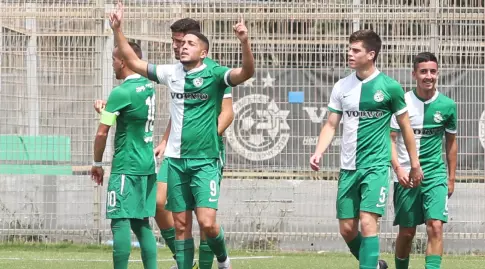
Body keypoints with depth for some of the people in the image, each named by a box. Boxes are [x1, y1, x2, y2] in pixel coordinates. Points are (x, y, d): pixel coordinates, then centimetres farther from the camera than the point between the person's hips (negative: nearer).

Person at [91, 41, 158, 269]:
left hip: (126, 167, -8)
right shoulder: (148, 87, 9)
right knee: (142, 223, 12)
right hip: (148, 165, 8)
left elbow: (102, 133, -12)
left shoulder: (121, 93, -14)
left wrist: (97, 163, 0)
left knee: (120, 223, -7)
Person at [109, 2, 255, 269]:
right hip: (176, 160, 5)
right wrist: (117, 30, 7)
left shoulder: (213, 74, -7)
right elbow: (134, 62, 15)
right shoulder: (172, 72, 7)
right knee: (181, 225, 5)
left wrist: (244, 42, -39)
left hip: (205, 161, -5)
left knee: (207, 223, -13)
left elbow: (246, 72, -23)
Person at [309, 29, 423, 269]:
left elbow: (405, 126, 4)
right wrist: (318, 152, -8)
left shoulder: (389, 87, -5)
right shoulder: (342, 87, 6)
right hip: (348, 168, 5)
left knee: (367, 221, -18)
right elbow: (331, 125, 9)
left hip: (376, 166, -5)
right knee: (347, 229, 6)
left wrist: (415, 164, 7)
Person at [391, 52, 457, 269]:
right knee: (407, 232, 6)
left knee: (435, 227, -15)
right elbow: (390, 139, -5)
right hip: (406, 176, -1)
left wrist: (451, 178, 14)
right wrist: (398, 168, -20)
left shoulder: (447, 105, 1)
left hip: (435, 175, 1)